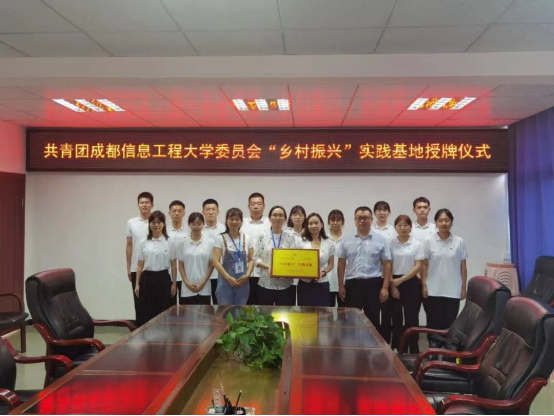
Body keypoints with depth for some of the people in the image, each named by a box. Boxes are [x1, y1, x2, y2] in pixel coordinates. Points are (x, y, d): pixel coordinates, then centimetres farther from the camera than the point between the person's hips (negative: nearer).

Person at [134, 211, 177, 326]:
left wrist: (174, 283, -1)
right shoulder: (144, 243, 5)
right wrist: (137, 284, 5)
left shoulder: (169, 242, 0)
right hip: (147, 279, 2)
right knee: (146, 312, 4)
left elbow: (173, 265, 2)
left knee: (163, 312, 3)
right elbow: (140, 265, 8)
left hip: (163, 279, -1)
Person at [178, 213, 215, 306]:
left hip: (204, 289, -1)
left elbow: (211, 265, 1)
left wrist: (203, 283, -6)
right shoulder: (183, 242, 3)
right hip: (187, 289, 1)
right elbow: (181, 265, 6)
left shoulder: (209, 242, 0)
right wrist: (187, 282, -5)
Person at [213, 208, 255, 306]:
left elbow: (251, 260, 7)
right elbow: (216, 261, -8)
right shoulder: (221, 239, -3)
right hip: (225, 282, -2)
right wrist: (229, 278, -14)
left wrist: (247, 275, -9)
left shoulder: (247, 238, 5)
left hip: (243, 282, 3)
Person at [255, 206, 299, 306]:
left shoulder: (290, 236, 4)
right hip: (266, 284, 0)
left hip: (286, 285, 1)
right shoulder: (263, 236, 2)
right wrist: (268, 267, -16)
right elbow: (256, 258, 1)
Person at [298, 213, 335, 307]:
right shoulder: (302, 242, 2)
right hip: (304, 284, 0)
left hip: (322, 285, 0)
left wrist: (323, 273, -12)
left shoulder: (329, 243, 2)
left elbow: (331, 264, 7)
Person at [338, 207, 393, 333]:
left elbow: (387, 265, -1)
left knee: (373, 319, 7)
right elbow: (341, 264, 8)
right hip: (352, 284, 1)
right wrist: (341, 286, 4)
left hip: (373, 284, -1)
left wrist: (385, 287, -7)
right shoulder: (346, 240, 5)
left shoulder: (380, 240, 1)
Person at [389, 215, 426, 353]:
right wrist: (391, 282, -9)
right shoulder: (391, 244, 2)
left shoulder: (417, 244, -2)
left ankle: (413, 350, 14)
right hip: (394, 283, 2)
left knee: (411, 318, 3)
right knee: (396, 318, 10)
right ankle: (398, 349, 21)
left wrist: (401, 279, -13)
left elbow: (418, 266, -7)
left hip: (411, 283, -1)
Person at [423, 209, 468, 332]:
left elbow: (463, 266, 4)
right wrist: (424, 285, -2)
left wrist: (464, 288, 2)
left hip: (453, 290, 0)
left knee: (450, 323, 6)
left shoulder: (459, 242, 0)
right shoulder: (429, 242, 0)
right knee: (434, 323, 5)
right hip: (433, 290, 0)